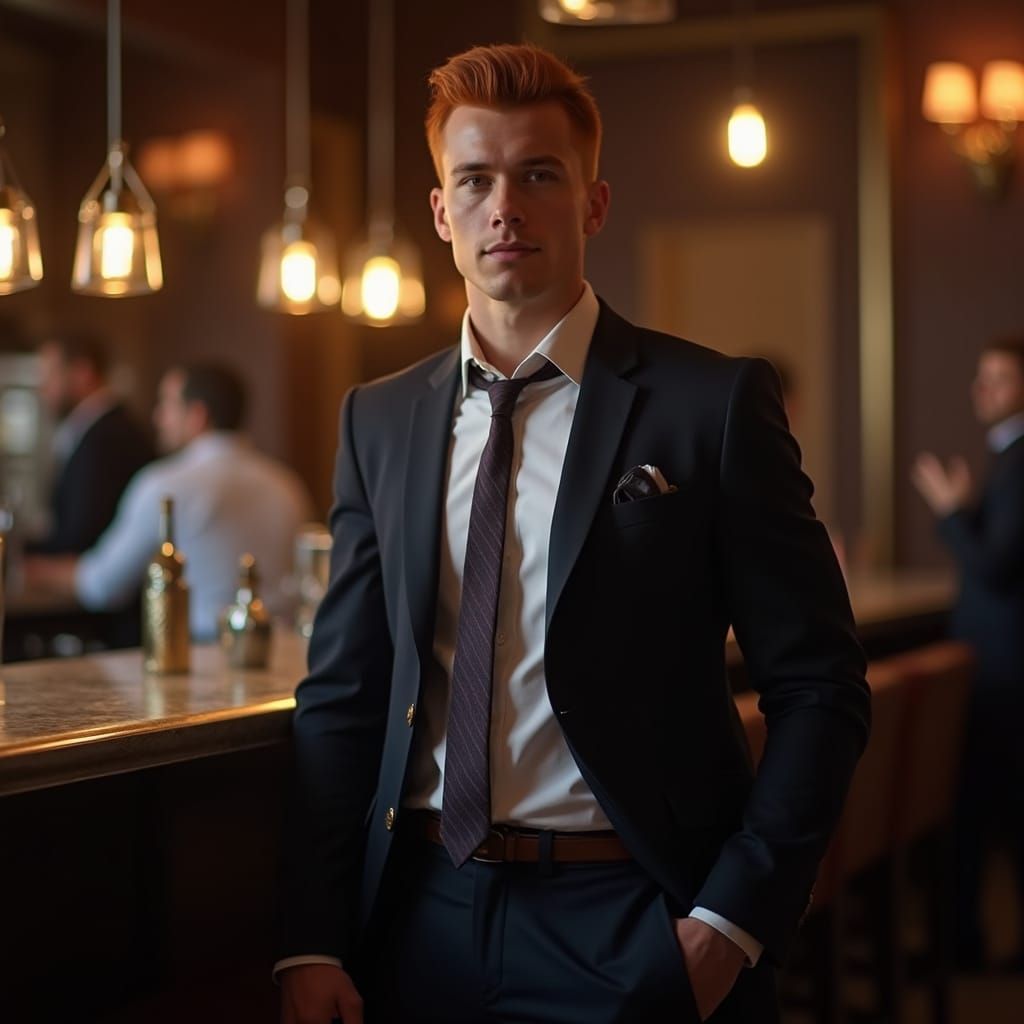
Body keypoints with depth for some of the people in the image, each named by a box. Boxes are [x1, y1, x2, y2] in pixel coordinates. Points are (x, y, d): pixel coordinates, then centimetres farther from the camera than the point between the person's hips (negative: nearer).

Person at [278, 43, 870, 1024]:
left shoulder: (713, 403, -6)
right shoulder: (378, 422, 6)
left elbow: (819, 687, -5)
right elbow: (340, 694, 7)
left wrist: (732, 923, -12)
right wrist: (311, 943, -2)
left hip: (632, 933, -3)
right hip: (423, 919, 4)